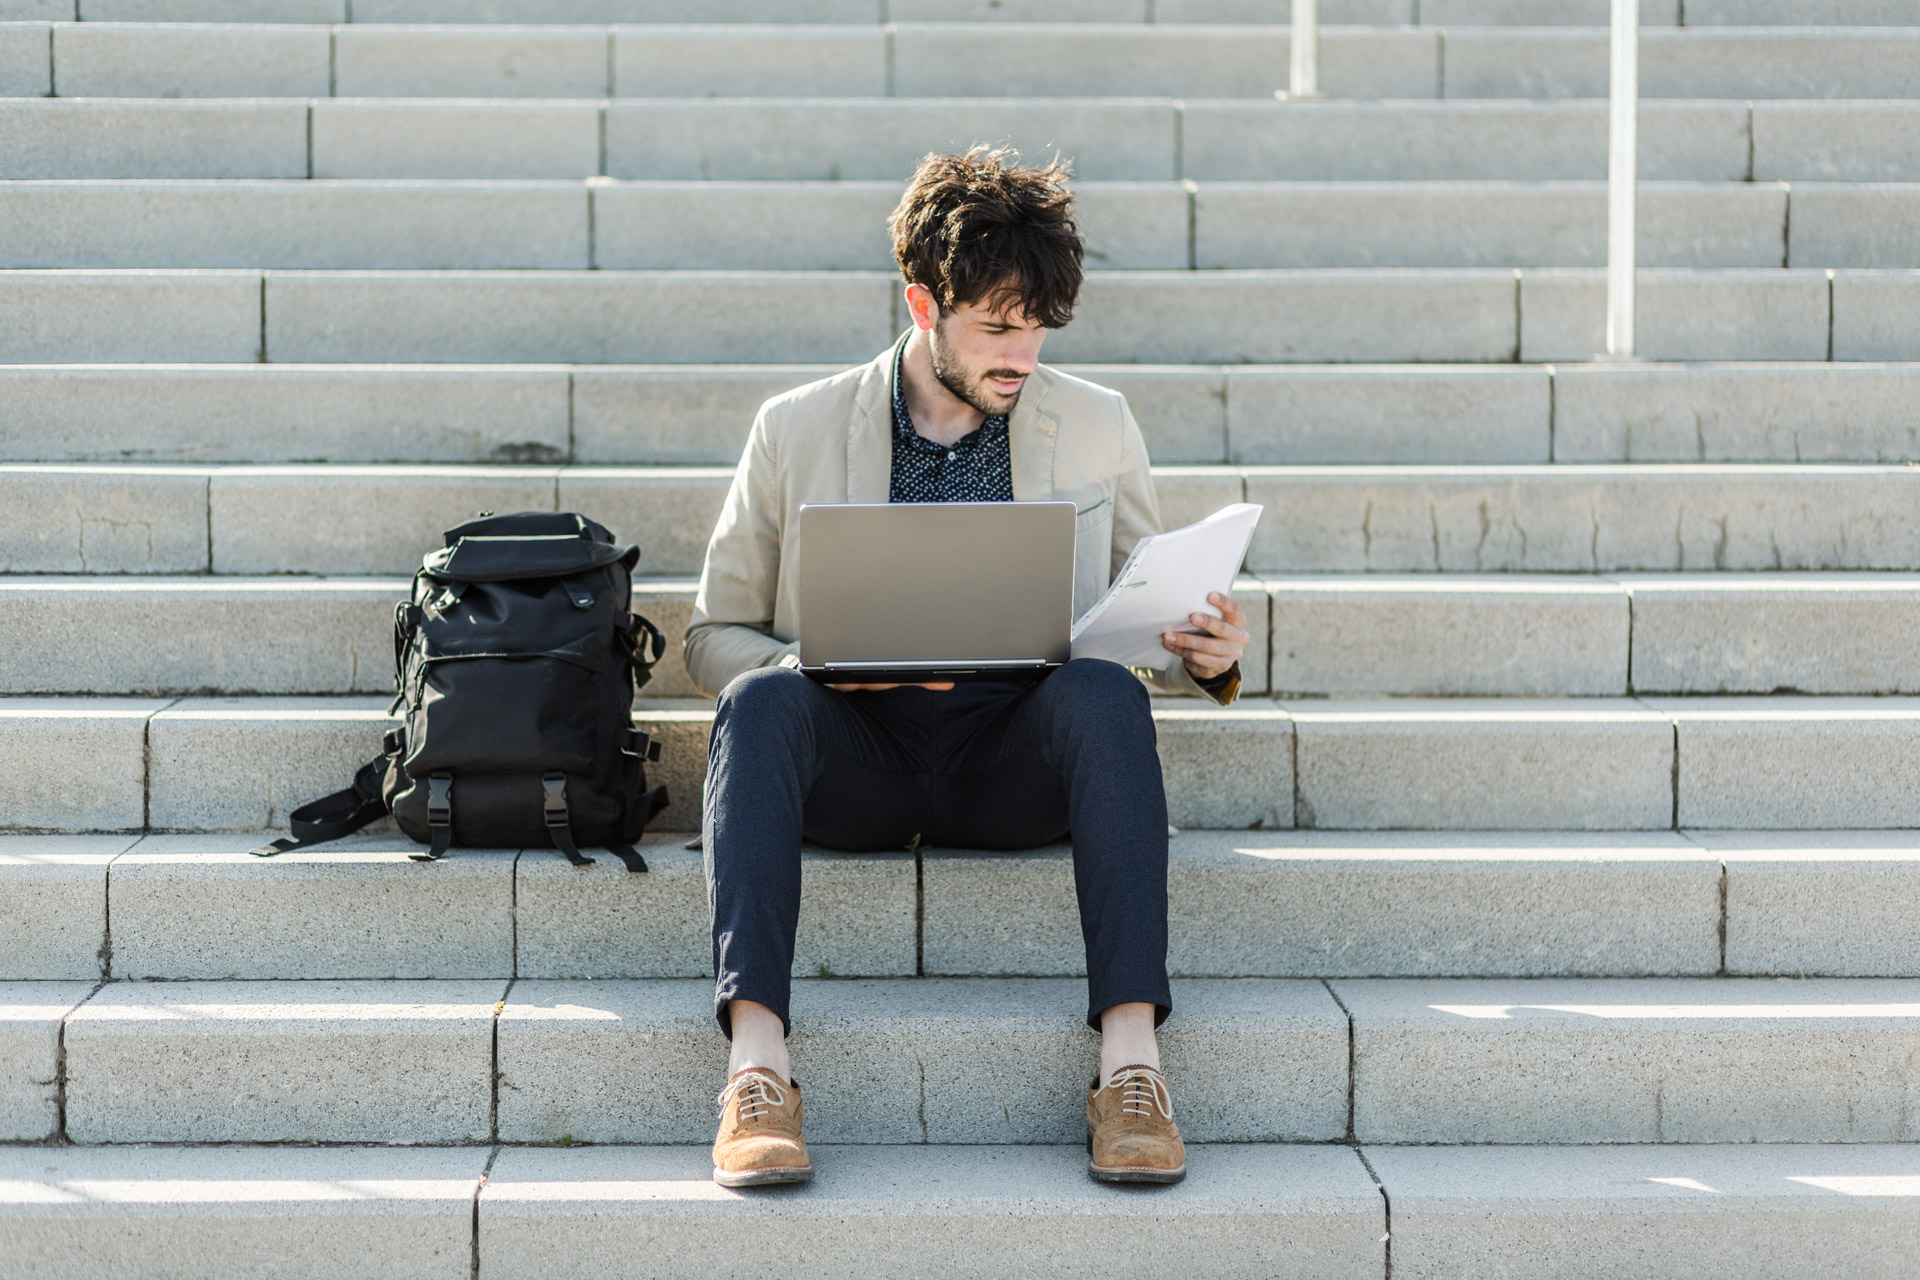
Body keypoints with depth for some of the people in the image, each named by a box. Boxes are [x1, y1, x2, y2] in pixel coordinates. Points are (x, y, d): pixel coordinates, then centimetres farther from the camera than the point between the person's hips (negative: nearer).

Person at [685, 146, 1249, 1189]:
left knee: (1104, 691, -32)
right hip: (854, 756, 0)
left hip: (1017, 757, 1)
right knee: (761, 701, -32)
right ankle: (756, 1062, -41)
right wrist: (811, 666, -12)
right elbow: (716, 633, 11)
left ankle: (1130, 1055, -39)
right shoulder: (797, 430, 8)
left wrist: (1207, 658, -7)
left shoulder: (1097, 427, 12)